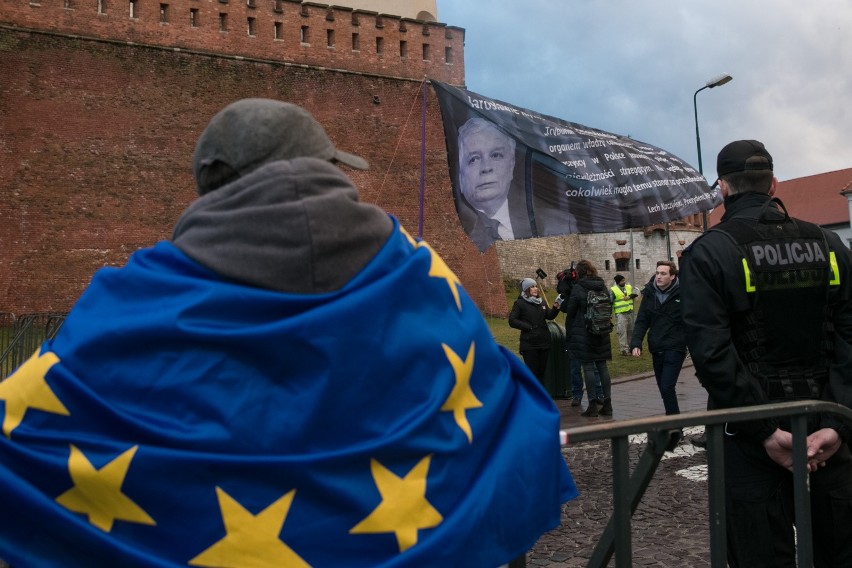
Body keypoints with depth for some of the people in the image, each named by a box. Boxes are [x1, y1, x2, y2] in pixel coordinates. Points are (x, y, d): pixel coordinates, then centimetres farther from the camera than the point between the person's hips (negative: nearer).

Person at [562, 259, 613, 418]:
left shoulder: (577, 288, -10)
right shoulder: (603, 287, 7)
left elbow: (570, 312, -5)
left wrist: (569, 333, 4)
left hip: (583, 333, -5)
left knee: (588, 367, -1)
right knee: (602, 366, 10)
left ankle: (593, 406, 1)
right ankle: (607, 403, 13)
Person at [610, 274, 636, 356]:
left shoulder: (629, 287, 11)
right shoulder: (613, 290, -7)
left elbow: (636, 294, 4)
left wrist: (629, 297, -13)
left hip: (630, 312, 6)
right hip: (620, 314, -6)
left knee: (630, 331, 13)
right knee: (622, 331, -10)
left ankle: (630, 347, 24)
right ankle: (624, 349, -7)